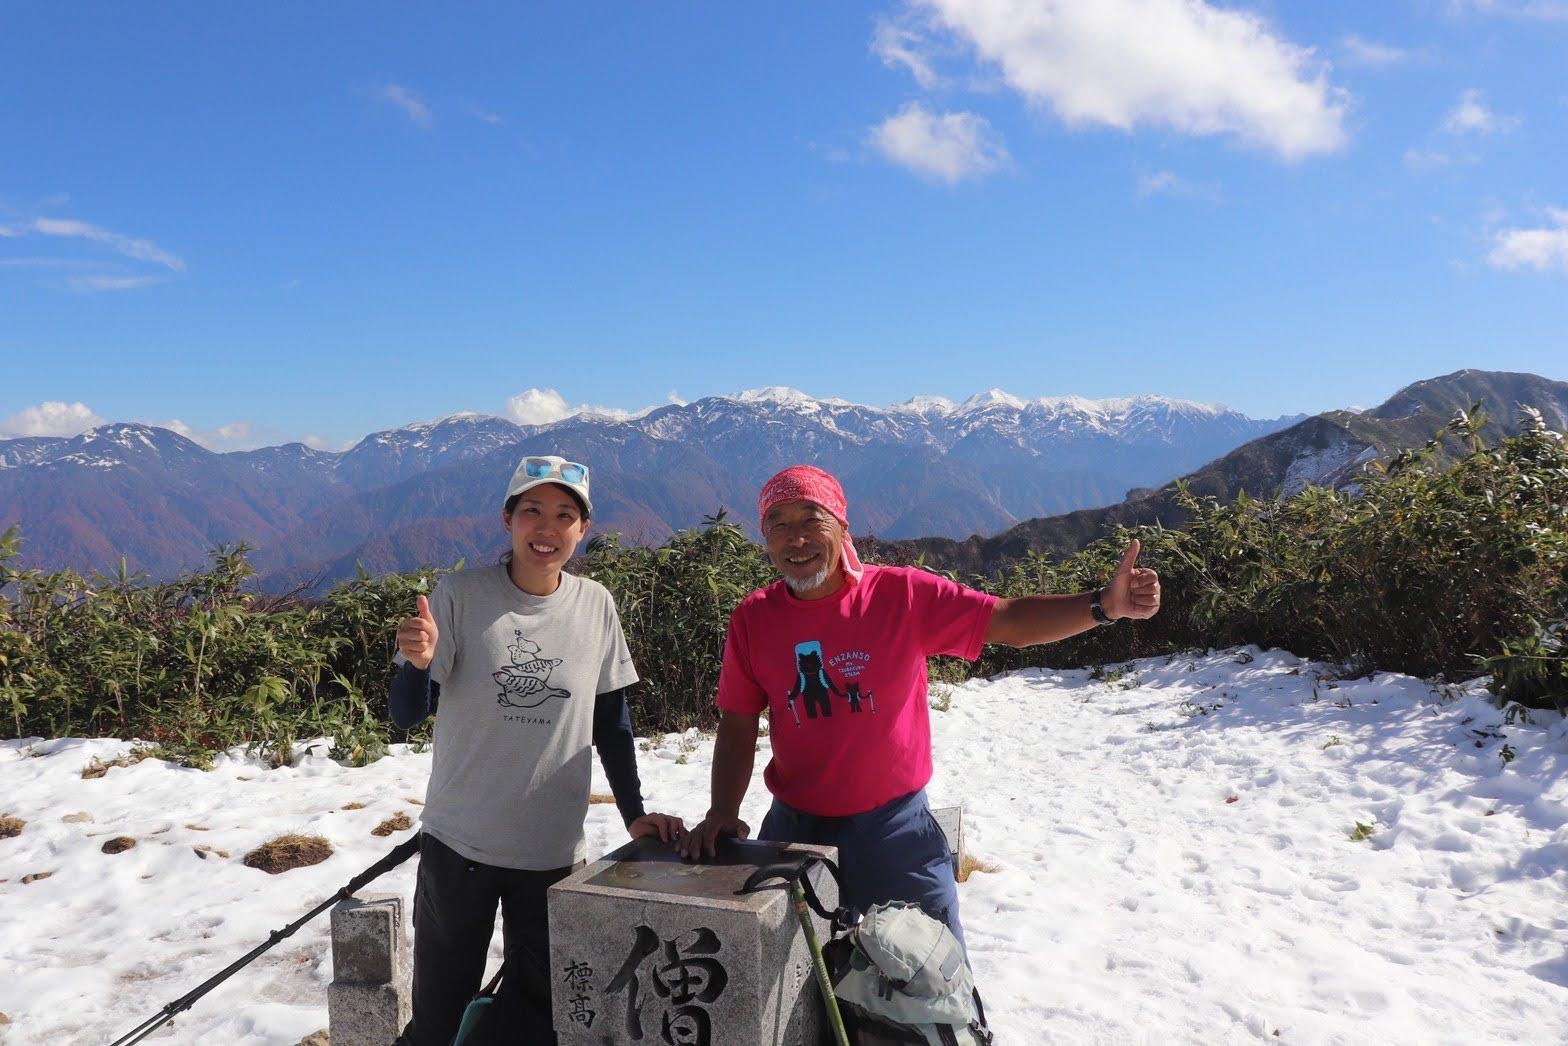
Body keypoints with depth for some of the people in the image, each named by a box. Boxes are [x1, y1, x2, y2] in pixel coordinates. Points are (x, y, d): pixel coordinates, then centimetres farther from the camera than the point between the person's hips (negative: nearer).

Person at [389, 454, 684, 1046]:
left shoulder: (596, 605, -1)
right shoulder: (462, 596, -8)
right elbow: (405, 717, -7)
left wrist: (633, 813, 2)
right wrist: (418, 663, -26)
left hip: (555, 852, 2)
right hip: (458, 843, -2)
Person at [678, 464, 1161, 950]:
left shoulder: (904, 594, -12)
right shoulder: (753, 618, -5)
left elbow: (1010, 622, -14)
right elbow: (737, 727, 0)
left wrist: (1103, 604, -26)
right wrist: (722, 812, -11)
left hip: (895, 830, -2)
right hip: (794, 831, 2)